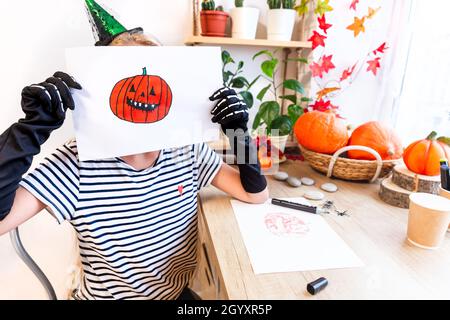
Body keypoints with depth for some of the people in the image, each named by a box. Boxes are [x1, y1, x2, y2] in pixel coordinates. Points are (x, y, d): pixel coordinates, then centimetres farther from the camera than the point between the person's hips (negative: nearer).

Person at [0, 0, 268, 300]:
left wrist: (239, 132, -21)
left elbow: (256, 194, -8)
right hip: (104, 295, -1)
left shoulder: (188, 149, -11)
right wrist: (33, 129, -32)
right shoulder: (77, 162, -20)